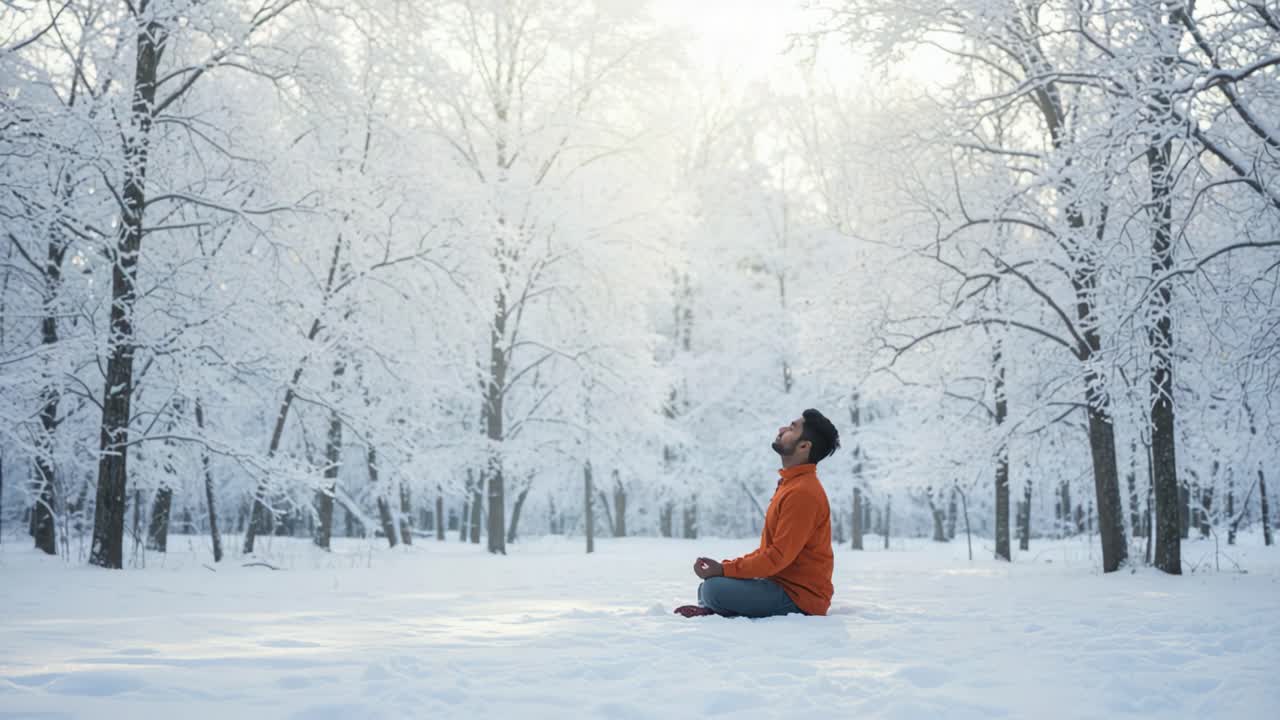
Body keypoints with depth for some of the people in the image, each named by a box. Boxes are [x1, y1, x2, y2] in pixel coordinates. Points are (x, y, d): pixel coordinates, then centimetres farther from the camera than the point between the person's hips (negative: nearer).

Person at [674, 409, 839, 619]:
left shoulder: (802, 492, -18)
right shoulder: (791, 485, 14)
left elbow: (779, 556, -22)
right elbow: (768, 548, 18)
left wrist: (725, 570, -18)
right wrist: (729, 566, 7)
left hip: (800, 597, -10)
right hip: (781, 583, 10)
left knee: (715, 589, -25)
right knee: (706, 587, 16)